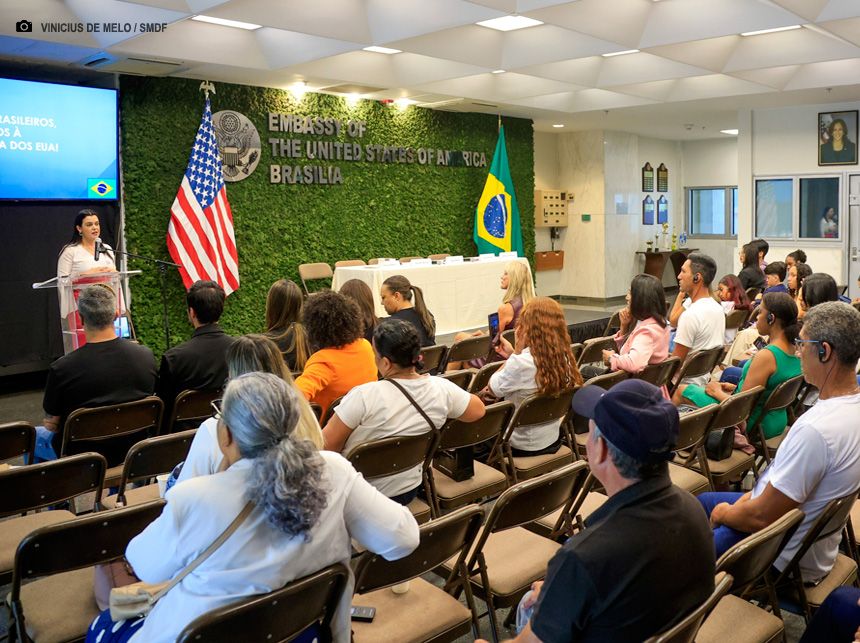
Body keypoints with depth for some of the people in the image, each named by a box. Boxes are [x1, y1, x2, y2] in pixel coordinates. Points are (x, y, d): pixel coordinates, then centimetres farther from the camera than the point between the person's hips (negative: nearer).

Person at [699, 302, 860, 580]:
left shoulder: (816, 430, -36)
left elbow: (762, 517, -28)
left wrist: (724, 514, -9)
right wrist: (756, 493, 6)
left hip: (782, 559, -9)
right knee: (700, 501, 25)